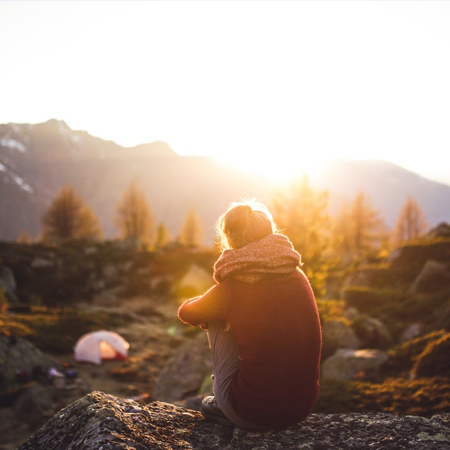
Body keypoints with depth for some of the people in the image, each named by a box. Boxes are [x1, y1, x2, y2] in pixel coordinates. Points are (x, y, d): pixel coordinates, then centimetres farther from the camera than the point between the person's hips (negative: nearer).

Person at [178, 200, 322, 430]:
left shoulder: (232, 287, -12)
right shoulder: (298, 276, 1)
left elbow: (186, 313, 9)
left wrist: (208, 313, 30)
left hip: (255, 413, -5)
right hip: (302, 406, 5)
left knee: (217, 323, 12)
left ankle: (222, 405, 24)